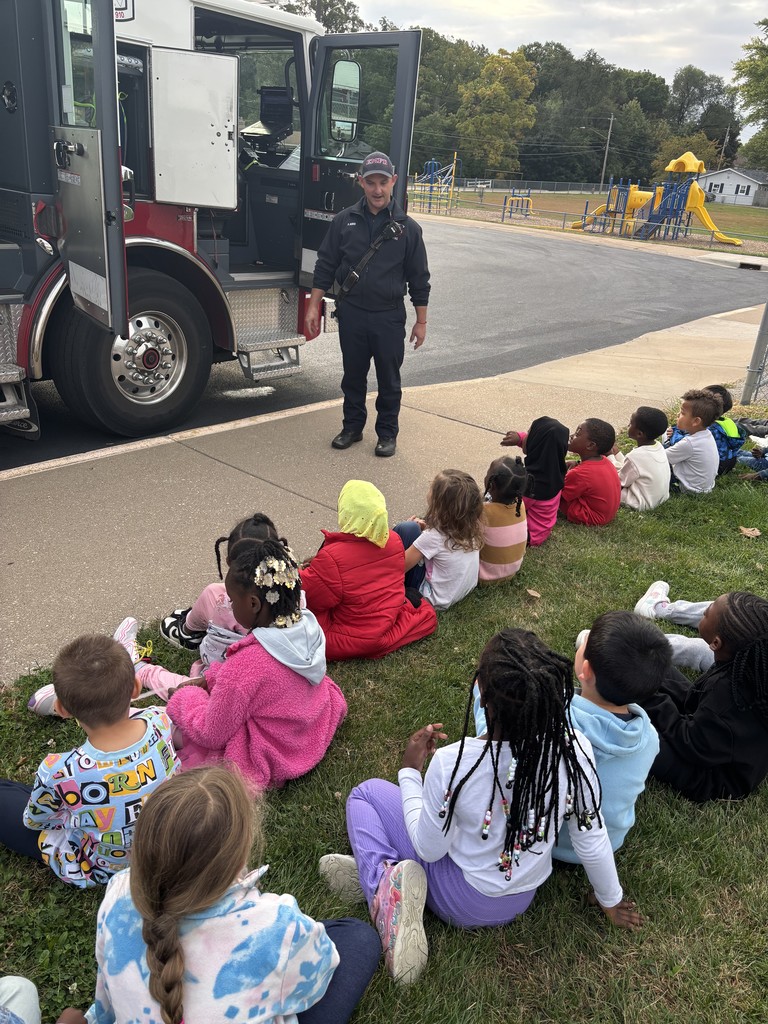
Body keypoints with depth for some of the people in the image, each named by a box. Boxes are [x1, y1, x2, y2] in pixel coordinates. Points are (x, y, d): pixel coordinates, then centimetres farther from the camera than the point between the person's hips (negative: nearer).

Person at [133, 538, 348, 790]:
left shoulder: (247, 665, -37)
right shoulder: (306, 625, -15)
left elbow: (211, 734, -22)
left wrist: (183, 697, -5)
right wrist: (208, 679, 2)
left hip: (262, 763, -7)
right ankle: (140, 670, 49)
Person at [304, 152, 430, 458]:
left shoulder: (407, 228, -1)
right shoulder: (344, 221, 2)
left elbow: (418, 278, 2)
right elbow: (325, 266, 5)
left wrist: (421, 321, 1)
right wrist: (314, 307, 0)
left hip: (389, 318, -1)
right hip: (351, 313, 1)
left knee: (389, 380, 7)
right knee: (353, 376, 12)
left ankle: (387, 433, 21)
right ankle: (352, 426, 28)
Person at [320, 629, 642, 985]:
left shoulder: (452, 763, -36)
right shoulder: (575, 749, -27)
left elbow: (429, 849, -18)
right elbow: (591, 840, -11)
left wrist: (410, 771, -8)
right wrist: (611, 900, 8)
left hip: (462, 902, -4)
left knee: (368, 794, 10)